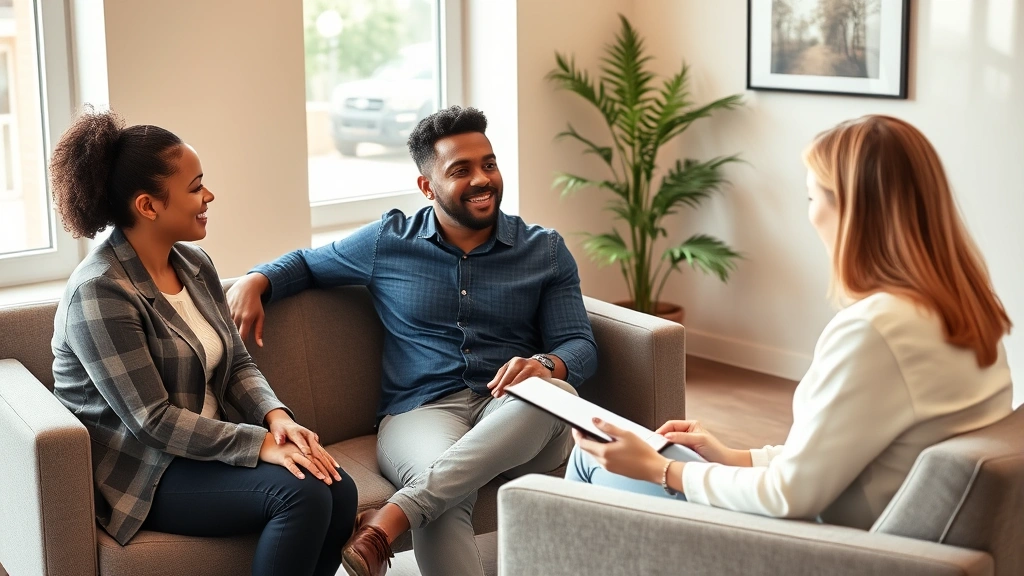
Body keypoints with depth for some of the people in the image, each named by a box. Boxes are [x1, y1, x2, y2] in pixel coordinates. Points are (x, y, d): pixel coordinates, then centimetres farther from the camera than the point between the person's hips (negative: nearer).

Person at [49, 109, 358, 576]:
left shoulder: (195, 263, 6)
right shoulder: (99, 293, -19)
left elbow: (237, 363, 9)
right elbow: (152, 420, -22)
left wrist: (277, 417, -11)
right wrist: (261, 444, -25)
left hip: (206, 443, 8)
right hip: (140, 472, -7)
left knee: (339, 490, -15)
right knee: (301, 493, -26)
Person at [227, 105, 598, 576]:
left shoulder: (545, 250, 11)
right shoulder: (388, 242, 11)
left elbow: (580, 345, 6)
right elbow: (306, 263, 26)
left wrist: (544, 366, -19)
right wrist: (253, 281, 2)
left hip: (516, 419, 2)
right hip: (420, 411, -1)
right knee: (441, 486, -40)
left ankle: (390, 519, -42)